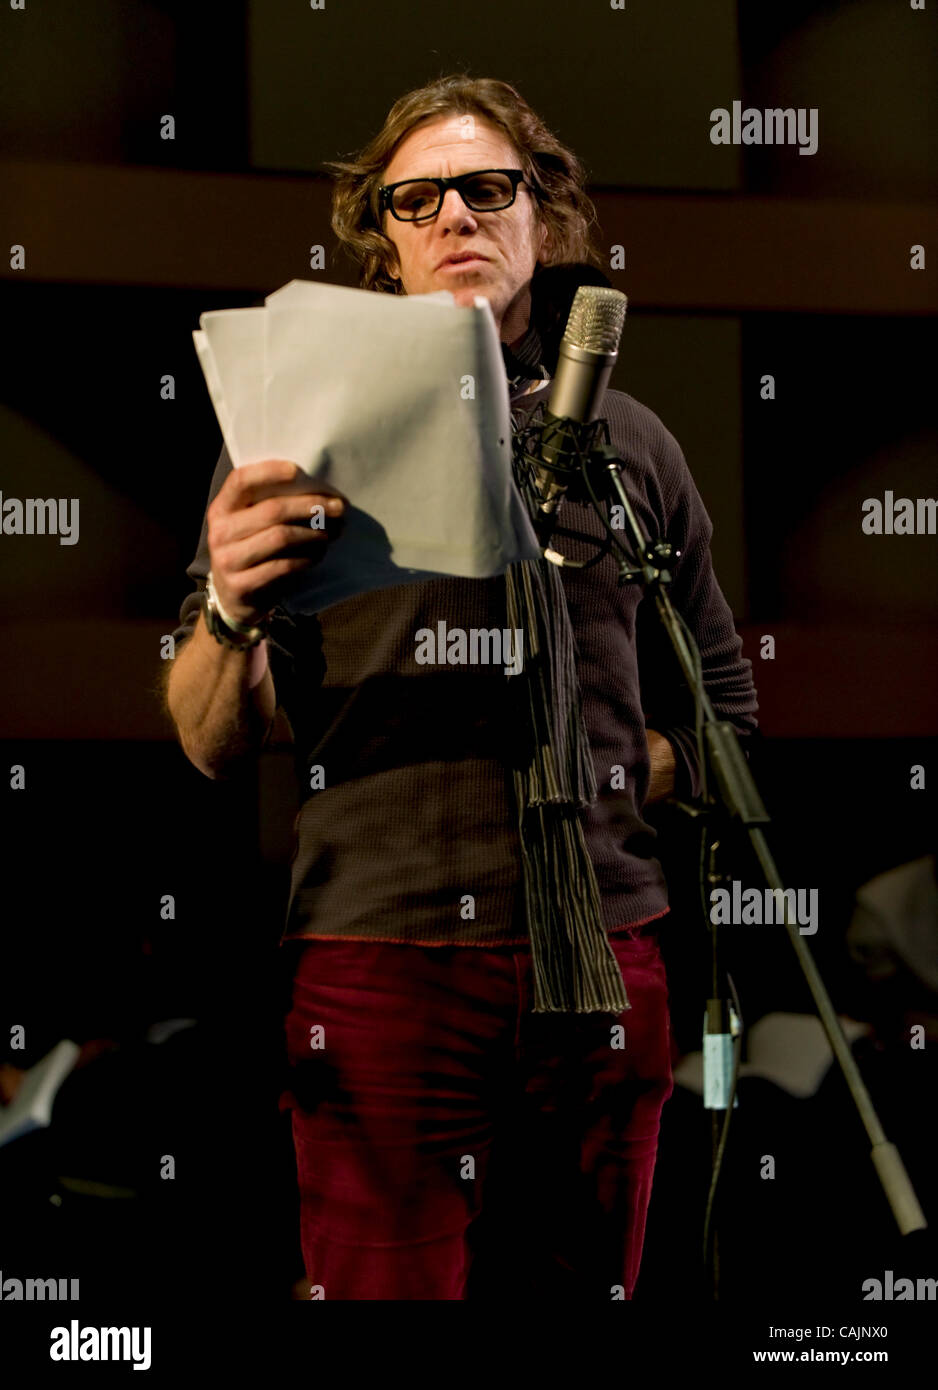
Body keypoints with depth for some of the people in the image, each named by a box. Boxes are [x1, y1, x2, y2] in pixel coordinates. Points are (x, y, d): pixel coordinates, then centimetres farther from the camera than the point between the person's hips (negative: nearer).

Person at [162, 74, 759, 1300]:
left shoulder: (630, 446, 15)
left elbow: (722, 722, 20)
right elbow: (215, 748, 1)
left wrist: (598, 773, 1)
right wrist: (230, 614, -20)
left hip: (601, 964, 3)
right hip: (383, 960, -3)